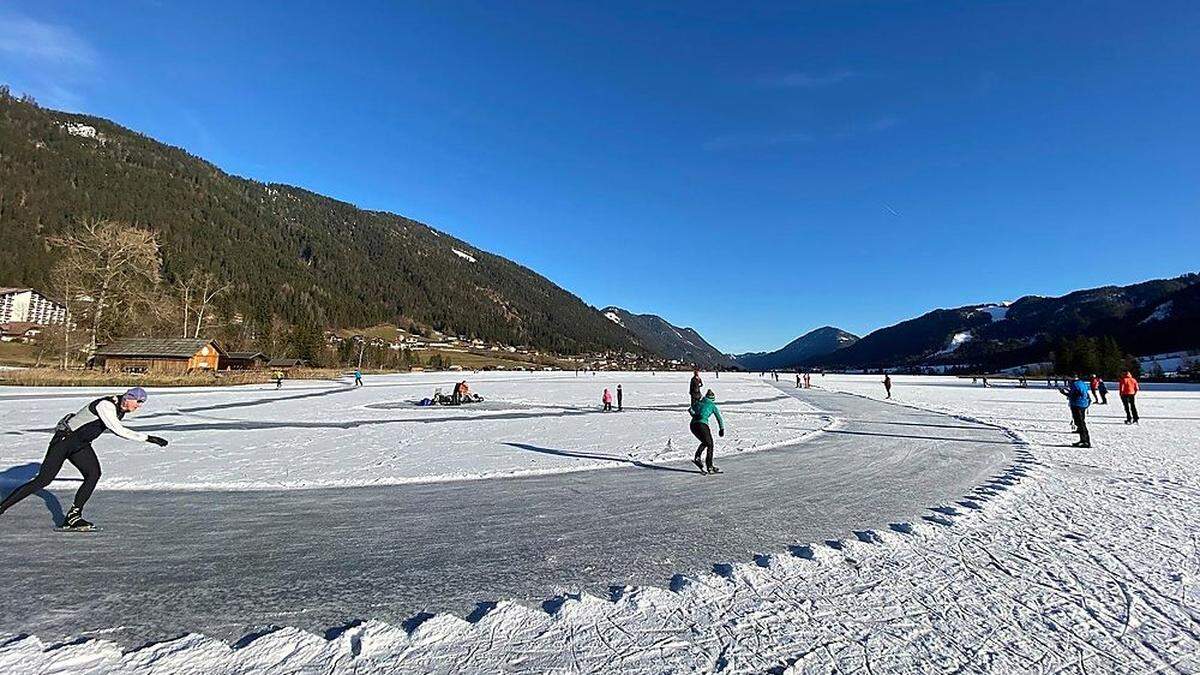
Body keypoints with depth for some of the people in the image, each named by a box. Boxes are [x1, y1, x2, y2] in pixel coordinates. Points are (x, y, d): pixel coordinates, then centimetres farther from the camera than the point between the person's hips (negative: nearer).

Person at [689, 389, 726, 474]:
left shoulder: (698, 403, 22)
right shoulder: (712, 405, 13)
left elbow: (690, 410, 6)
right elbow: (719, 417, 15)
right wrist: (722, 429, 24)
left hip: (693, 425, 5)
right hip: (702, 425, -5)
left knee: (705, 442, 24)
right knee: (710, 445, 10)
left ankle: (697, 458, 5)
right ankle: (709, 467, 8)